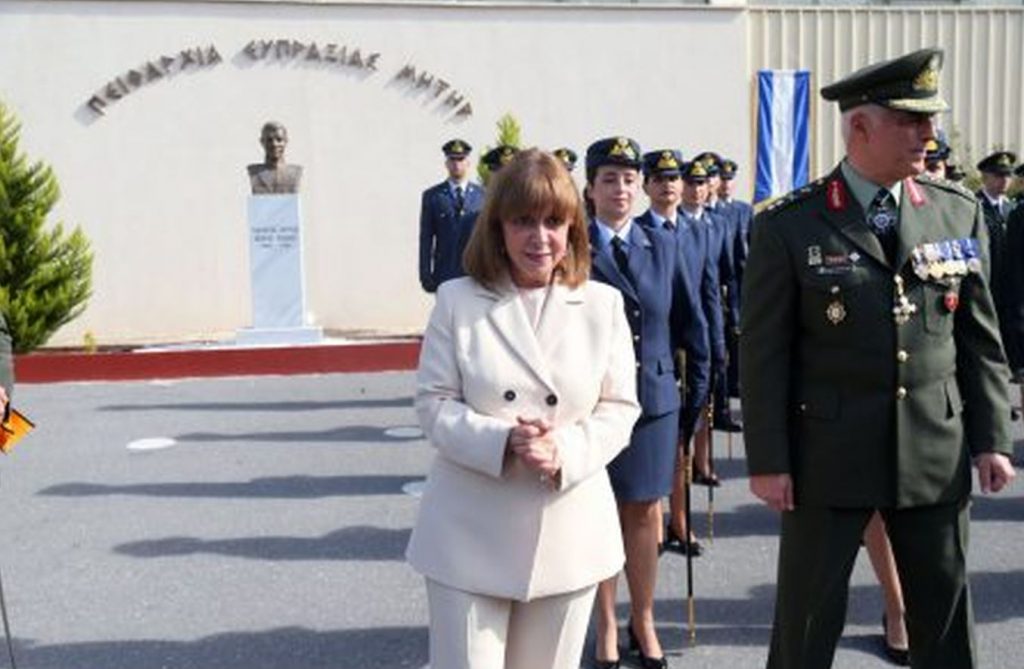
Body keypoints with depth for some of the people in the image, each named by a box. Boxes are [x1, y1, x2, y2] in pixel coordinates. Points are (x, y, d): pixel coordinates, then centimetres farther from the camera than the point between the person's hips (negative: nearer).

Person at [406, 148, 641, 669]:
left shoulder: (603, 304, 3)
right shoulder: (457, 300, -1)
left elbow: (620, 407, 2)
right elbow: (433, 404, -4)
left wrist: (566, 448, -17)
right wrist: (504, 441, -21)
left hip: (568, 534, 2)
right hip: (472, 535, -1)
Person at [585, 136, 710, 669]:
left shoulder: (664, 246, 6)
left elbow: (690, 324, 11)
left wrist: (697, 388, 10)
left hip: (654, 400, 3)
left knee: (645, 513, 11)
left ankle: (643, 622, 28)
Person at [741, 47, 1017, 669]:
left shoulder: (960, 211, 3)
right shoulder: (789, 226, -8)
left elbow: (980, 338, 8)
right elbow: (764, 354, -6)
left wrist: (992, 437, 4)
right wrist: (768, 461, -7)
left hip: (938, 453, 3)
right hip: (829, 455, -3)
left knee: (946, 616, 15)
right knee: (809, 617, 10)